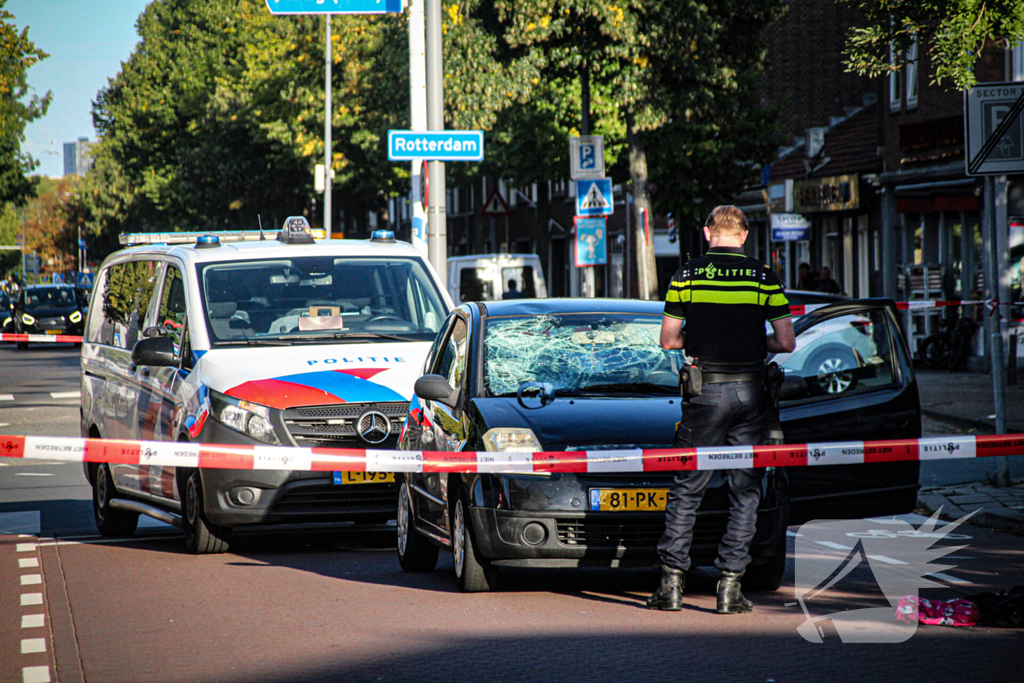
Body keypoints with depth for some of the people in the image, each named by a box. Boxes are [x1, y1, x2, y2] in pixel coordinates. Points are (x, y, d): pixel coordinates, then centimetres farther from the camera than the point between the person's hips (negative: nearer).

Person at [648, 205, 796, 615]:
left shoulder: (686, 276, 0)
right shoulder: (763, 277, 1)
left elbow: (668, 339, 2)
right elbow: (786, 343, 0)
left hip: (705, 392, 0)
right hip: (750, 394, 0)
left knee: (687, 489, 7)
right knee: (746, 492, 7)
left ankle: (672, 584, 4)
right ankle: (730, 586, 4)